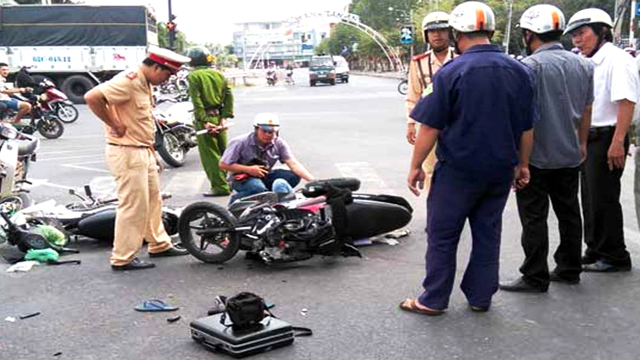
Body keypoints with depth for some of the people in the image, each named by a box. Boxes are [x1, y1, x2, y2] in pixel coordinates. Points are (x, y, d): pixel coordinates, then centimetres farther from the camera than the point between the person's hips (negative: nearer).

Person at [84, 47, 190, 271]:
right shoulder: (128, 81, -20)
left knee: (153, 200, 19)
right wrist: (115, 126, -22)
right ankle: (123, 258, 6)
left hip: (144, 152, 10)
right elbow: (92, 97, -30)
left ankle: (160, 245, 33)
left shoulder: (144, 84, 12)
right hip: (127, 153, -10)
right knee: (134, 206, -4)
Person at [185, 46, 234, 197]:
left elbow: (197, 101, -15)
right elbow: (229, 96, 3)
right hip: (219, 117, 6)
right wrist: (225, 117, 0)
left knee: (210, 155, 0)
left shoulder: (194, 76, -8)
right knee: (223, 152, 15)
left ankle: (220, 187, -1)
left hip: (205, 118, -6)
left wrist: (204, 121, -16)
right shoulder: (219, 74, 9)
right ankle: (229, 182, 22)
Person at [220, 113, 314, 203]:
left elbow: (293, 163, -15)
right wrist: (248, 169, -20)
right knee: (259, 189, -38)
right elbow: (223, 165, -13)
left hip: (265, 176, 4)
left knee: (293, 176, -18)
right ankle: (236, 199, -10)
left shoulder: (279, 143, -6)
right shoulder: (241, 142, -15)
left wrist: (312, 180, -30)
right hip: (242, 179, -4)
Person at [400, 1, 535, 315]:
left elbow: (431, 127, -12)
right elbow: (527, 128, 9)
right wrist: (522, 165, 19)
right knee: (488, 234, 15)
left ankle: (434, 300, 15)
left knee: (442, 235, 7)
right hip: (501, 171, 5)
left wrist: (415, 166, -3)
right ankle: (481, 298, 23)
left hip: (458, 170, -5)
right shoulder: (519, 71, 3)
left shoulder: (452, 72, -14)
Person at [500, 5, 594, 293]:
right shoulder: (583, 65, 7)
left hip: (537, 157, -7)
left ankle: (535, 278, 5)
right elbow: (586, 110, 14)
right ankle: (569, 269, 27)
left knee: (534, 218, 0)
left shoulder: (530, 66, -15)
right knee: (569, 213, 16)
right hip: (570, 156, 7)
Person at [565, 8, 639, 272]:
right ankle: (595, 251, 25)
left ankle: (614, 257, 9)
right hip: (589, 139, 9)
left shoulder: (617, 60, -13)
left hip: (607, 138, -9)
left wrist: (617, 143, -25)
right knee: (590, 198, 14)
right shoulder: (591, 64, 16)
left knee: (604, 200, -3)